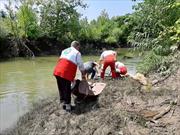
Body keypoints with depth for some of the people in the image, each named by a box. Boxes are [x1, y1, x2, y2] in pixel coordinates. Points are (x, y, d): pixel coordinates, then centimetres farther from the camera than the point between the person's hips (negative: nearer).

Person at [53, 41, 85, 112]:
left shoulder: (64, 51, 26)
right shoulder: (77, 53, 6)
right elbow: (81, 65, 8)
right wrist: (83, 75, 24)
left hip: (57, 71, 6)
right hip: (66, 74, -6)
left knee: (61, 88, 16)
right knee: (67, 89, 3)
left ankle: (63, 102, 25)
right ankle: (67, 105, 9)